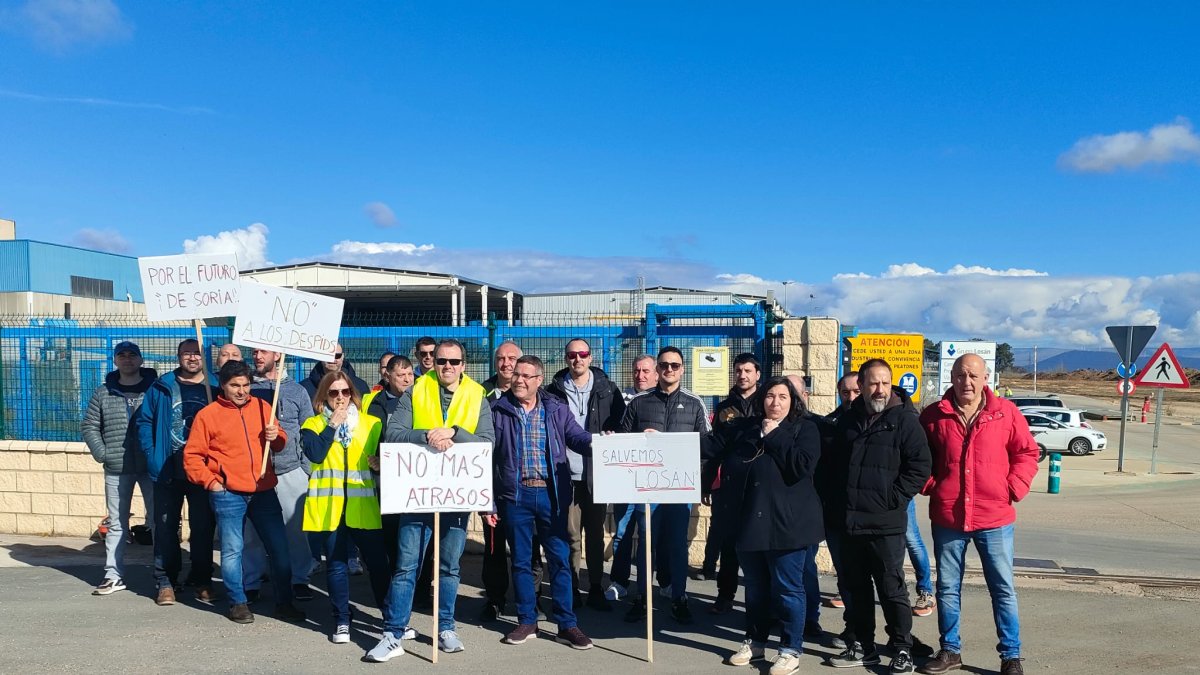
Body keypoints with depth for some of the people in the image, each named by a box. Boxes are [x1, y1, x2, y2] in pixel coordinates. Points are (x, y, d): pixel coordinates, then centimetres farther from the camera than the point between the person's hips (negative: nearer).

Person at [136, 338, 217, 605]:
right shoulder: (161, 388, 3)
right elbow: (144, 421, 5)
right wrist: (152, 456, -6)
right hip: (168, 471, 0)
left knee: (203, 526, 6)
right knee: (166, 526, 5)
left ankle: (202, 580, 18)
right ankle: (165, 582, 15)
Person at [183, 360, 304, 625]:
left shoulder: (262, 407, 9)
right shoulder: (208, 414, 0)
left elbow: (279, 442, 17)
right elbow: (192, 456, 0)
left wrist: (276, 437, -5)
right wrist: (210, 481, -8)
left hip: (264, 491, 3)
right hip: (228, 494, -3)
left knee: (279, 548, 5)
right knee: (232, 550, 1)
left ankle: (284, 603, 17)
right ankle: (238, 603, 18)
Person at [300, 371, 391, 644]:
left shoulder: (371, 423, 9)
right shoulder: (313, 425, 5)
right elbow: (315, 453, -14)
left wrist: (380, 464, -9)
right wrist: (333, 424, -10)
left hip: (363, 506, 1)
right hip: (328, 506, 0)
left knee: (377, 561, 1)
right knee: (336, 563, 6)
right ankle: (341, 621, 18)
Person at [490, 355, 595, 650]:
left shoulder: (557, 410, 7)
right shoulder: (497, 410, 2)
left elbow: (577, 437, -3)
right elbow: (486, 456, 2)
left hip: (552, 494, 1)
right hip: (515, 495, 0)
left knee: (560, 559, 4)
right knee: (520, 560, 9)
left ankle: (566, 625, 13)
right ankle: (527, 621, 22)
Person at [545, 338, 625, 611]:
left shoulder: (607, 389, 5)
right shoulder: (554, 391, 2)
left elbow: (621, 423, 8)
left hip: (597, 473, 1)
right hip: (566, 474, -1)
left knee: (596, 533, 10)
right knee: (570, 535, 2)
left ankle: (596, 589, 20)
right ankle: (571, 590, 12)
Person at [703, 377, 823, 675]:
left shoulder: (804, 429, -2)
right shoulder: (743, 426, 8)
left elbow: (802, 465, -17)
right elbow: (711, 446, 11)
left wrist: (773, 436, -15)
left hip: (787, 523, -4)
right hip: (748, 521, 4)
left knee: (787, 588, 2)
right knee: (755, 587, 16)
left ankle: (791, 650, 16)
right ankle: (755, 642, 31)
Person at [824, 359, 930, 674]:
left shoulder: (904, 419, -6)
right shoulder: (848, 420, 11)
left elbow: (920, 466, -11)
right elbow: (832, 465, 18)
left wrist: (893, 499, -14)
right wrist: (833, 506, 11)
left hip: (885, 523, -5)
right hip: (849, 522, 6)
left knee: (892, 588, 2)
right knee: (856, 587, 13)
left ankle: (902, 649, 15)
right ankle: (863, 645, 25)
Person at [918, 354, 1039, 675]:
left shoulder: (1005, 412, -1)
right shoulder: (934, 415, 1)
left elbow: (1027, 453, 5)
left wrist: (1014, 489, -5)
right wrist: (930, 486, -1)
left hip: (994, 518, -1)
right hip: (946, 518, 1)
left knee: (1003, 589, 7)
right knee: (947, 588, 11)